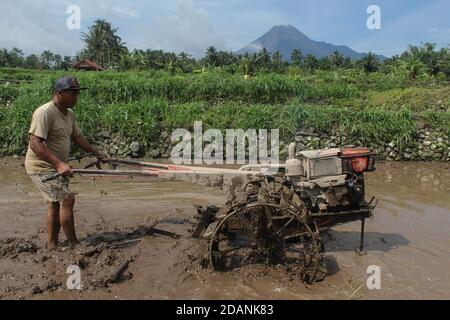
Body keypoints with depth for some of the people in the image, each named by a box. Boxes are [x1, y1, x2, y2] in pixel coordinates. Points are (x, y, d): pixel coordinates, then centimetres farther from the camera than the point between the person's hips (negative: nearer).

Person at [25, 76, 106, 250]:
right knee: (67, 198, -16)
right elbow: (35, 144, -29)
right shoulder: (45, 112, -21)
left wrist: (97, 153, 19)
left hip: (56, 167, 9)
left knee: (56, 204, 13)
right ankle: (74, 245, -5)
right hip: (41, 167, -9)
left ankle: (51, 246, 25)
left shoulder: (69, 113, 6)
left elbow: (78, 137, 18)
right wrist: (59, 164, -37)